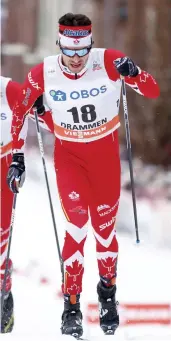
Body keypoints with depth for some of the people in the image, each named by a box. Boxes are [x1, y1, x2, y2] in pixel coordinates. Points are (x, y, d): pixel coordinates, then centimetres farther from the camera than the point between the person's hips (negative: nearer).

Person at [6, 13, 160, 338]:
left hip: (106, 151, 1)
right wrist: (17, 157, -3)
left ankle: (108, 292, 31)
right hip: (68, 154, 0)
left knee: (105, 224, 7)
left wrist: (133, 72, -39)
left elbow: (153, 92, -19)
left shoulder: (108, 62, -21)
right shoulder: (43, 73, -18)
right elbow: (18, 112, -2)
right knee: (77, 220, -17)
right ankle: (71, 304, -11)